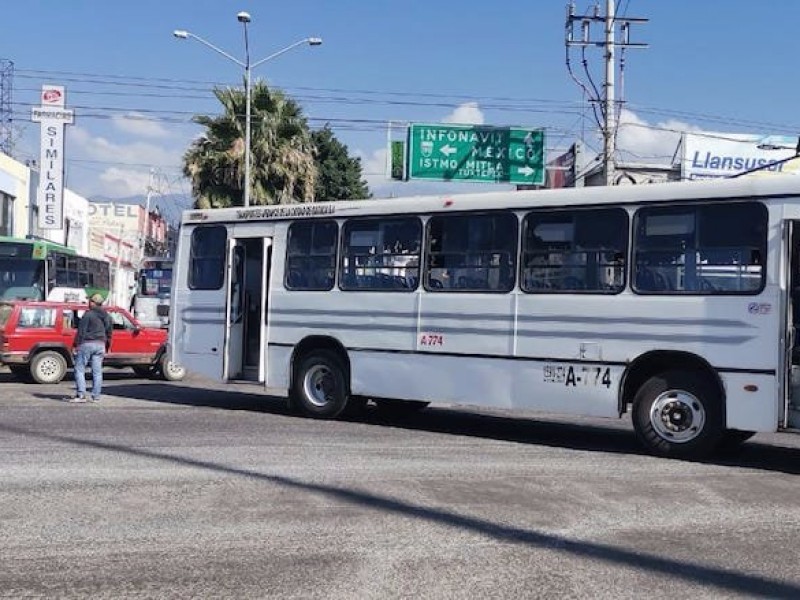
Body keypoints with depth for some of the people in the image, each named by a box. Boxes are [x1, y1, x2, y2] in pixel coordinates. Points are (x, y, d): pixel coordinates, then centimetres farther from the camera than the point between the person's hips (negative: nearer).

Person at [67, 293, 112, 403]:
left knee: (80, 369, 1)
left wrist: (75, 344, -8)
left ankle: (81, 395, -5)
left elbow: (81, 331, -11)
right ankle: (96, 396, 6)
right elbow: (109, 333, 19)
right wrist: (107, 347, 26)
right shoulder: (107, 317, 13)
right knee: (97, 371, 7)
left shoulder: (88, 314, -8)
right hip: (100, 344, 6)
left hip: (87, 344, -6)